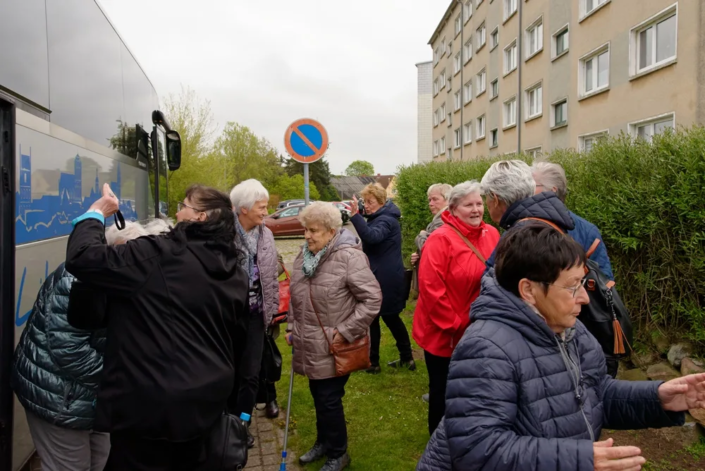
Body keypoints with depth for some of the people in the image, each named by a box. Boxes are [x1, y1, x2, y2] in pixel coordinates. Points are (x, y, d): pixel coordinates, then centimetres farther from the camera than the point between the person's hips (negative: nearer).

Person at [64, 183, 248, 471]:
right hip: (207, 398, 7)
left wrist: (96, 214, -3)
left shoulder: (159, 255, -18)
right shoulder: (235, 273, 4)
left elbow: (83, 258, -18)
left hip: (154, 404, -7)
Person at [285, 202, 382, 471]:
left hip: (334, 348, -7)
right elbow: (295, 297, 19)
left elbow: (372, 298, -20)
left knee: (329, 399, 4)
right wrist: (292, 327, 12)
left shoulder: (349, 257, -19)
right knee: (318, 396, 20)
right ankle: (323, 442, 43)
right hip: (310, 345, 7)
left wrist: (345, 332, -19)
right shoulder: (304, 257, 6)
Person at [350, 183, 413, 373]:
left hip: (384, 279, -11)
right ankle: (407, 358, 25)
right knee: (391, 317, 17)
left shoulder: (385, 220, -17)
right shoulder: (379, 218, 16)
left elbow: (372, 237, -39)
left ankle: (373, 363, 10)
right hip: (384, 277, 11)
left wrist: (355, 216, -47)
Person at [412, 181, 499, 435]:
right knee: (442, 392, 13)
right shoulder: (440, 239, -18)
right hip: (444, 334, -6)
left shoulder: (491, 235, 1)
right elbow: (430, 288, -21)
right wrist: (453, 325, -18)